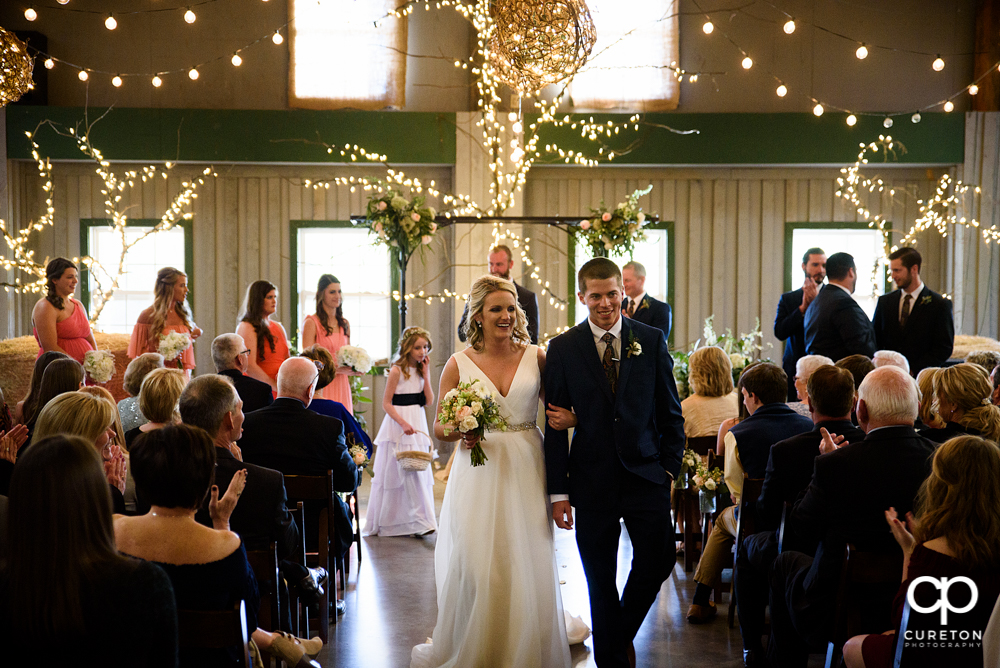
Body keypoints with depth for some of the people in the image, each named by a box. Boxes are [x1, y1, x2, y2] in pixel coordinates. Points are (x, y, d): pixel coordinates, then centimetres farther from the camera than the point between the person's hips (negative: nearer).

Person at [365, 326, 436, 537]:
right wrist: (403, 423, -21)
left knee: (418, 474, 6)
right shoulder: (397, 371, -8)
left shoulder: (421, 370, 10)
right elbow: (386, 403, -10)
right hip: (398, 426, -6)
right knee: (404, 474, -9)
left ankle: (415, 521, 12)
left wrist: (426, 374, -3)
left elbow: (429, 401, 2)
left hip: (418, 425, 6)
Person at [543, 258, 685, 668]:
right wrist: (558, 491, -4)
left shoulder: (651, 340, 3)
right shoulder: (563, 349, -1)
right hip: (593, 479, -1)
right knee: (600, 579, 7)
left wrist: (670, 468, 2)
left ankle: (624, 633, 25)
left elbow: (670, 413, 8)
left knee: (658, 560, -3)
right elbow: (555, 425, -1)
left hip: (645, 475, 1)